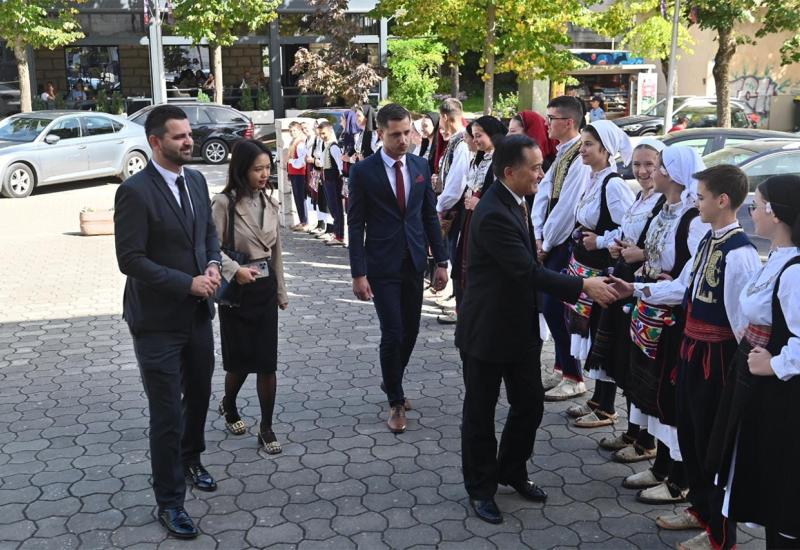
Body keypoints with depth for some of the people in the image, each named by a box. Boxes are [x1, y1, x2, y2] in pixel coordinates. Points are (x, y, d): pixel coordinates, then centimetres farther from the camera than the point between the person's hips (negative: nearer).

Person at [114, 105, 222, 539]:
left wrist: (213, 265, -6)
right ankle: (169, 502, 16)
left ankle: (190, 459, 48)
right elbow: (130, 260, -20)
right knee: (167, 414, 0)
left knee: (199, 395, 23)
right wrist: (188, 283, -22)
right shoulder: (135, 192, -18)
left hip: (198, 313, 7)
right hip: (158, 320, -7)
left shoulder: (196, 180, 5)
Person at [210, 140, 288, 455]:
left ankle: (266, 428, 13)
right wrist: (235, 270, -29)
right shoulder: (224, 203, -12)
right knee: (240, 360, 8)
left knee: (267, 362, 2)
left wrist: (281, 290, 14)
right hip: (237, 288, -4)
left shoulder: (270, 202, 5)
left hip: (266, 287, 4)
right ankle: (228, 407, 39)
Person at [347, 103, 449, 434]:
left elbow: (430, 216, 10)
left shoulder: (421, 167, 5)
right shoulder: (363, 171, -8)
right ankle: (396, 401, 14)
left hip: (414, 263, 5)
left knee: (410, 331, 12)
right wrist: (358, 273, -12)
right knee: (393, 334, -5)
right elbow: (356, 226, -7)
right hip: (382, 266, -4)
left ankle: (392, 383, 37)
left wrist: (441, 261, 6)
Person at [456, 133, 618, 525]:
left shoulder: (514, 202, 4)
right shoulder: (493, 214, -26)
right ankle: (480, 488, 25)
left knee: (530, 405, 16)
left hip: (521, 327, 9)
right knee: (480, 413, 9)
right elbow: (528, 271, -28)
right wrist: (583, 286, -26)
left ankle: (512, 471, 37)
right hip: (487, 330, -8)